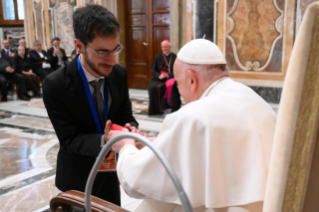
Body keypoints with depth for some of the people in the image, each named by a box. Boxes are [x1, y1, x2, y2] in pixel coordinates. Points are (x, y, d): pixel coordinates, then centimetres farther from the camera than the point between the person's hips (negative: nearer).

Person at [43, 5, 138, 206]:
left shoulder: (119, 73, -11)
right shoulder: (56, 84, -24)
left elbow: (126, 116, -4)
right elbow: (69, 139, -22)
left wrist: (132, 130, -27)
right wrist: (103, 141, -40)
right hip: (77, 175, -4)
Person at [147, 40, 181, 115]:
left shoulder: (175, 57, 2)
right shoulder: (158, 57, 11)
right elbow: (153, 71, 10)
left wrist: (167, 75, -18)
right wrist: (159, 76, -12)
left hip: (171, 78, -2)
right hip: (159, 79, 3)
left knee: (171, 85, -38)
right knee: (153, 87, -29)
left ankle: (174, 108, -28)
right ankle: (156, 109, -16)